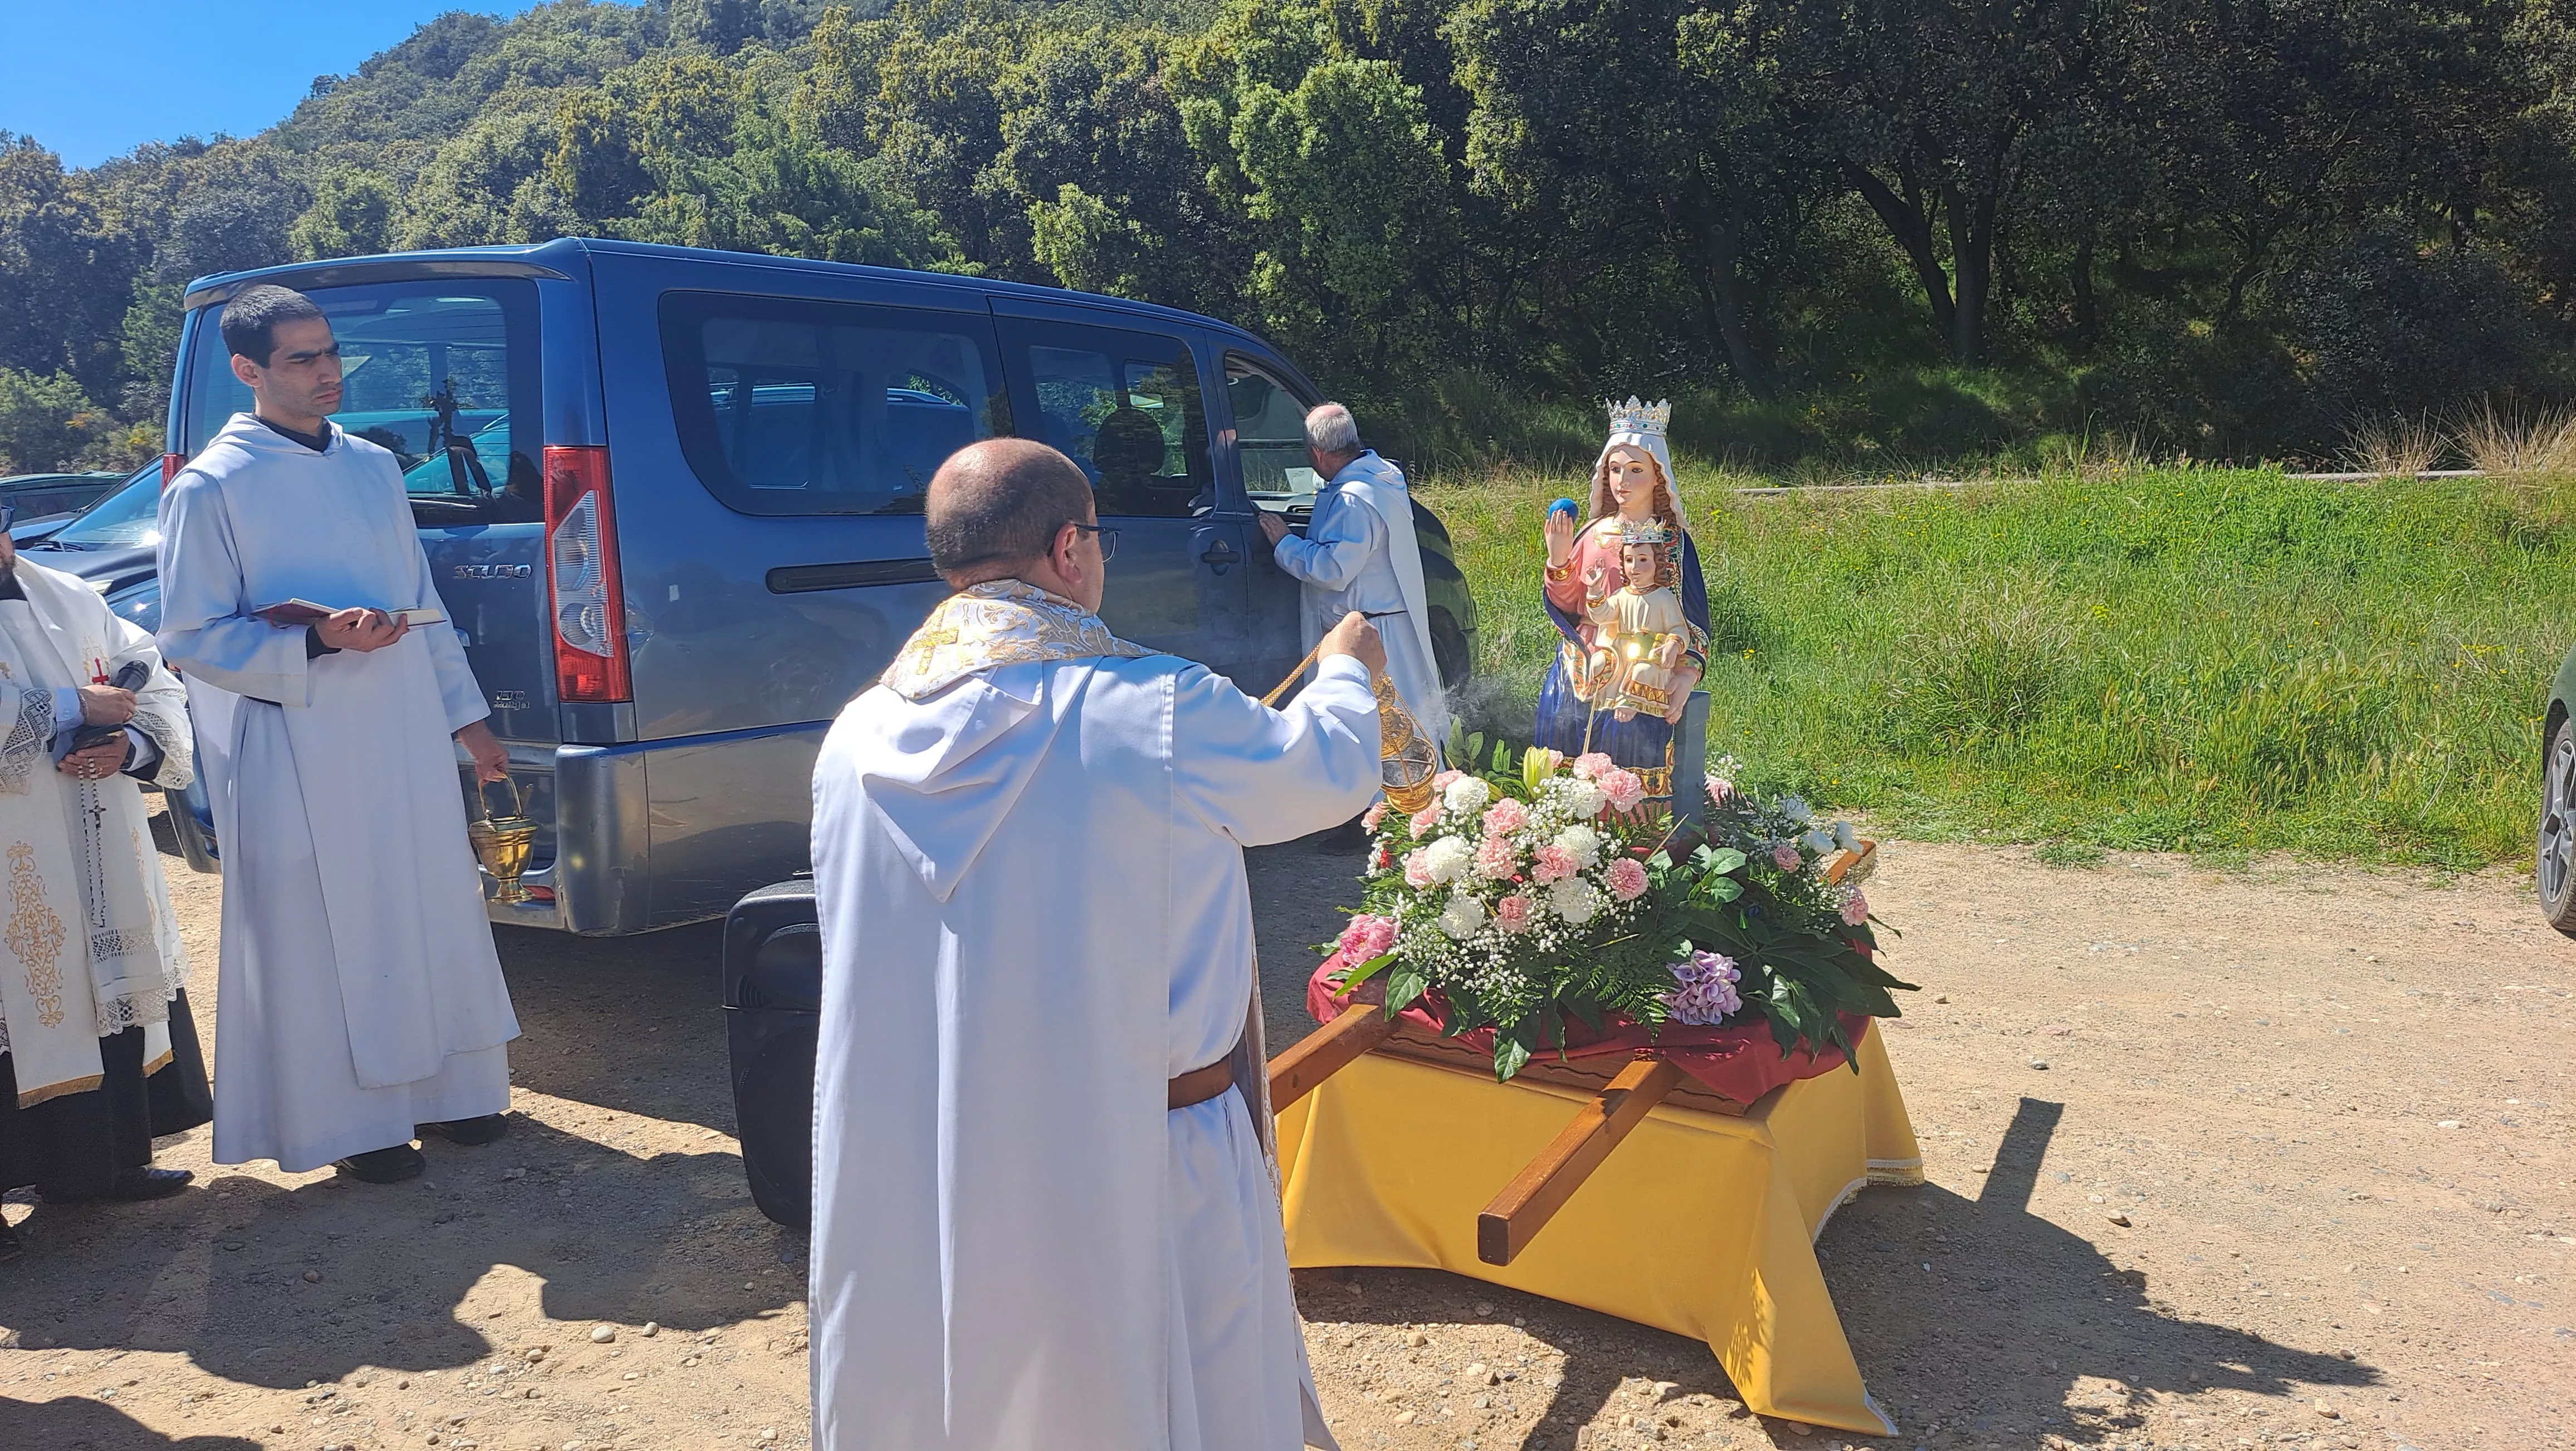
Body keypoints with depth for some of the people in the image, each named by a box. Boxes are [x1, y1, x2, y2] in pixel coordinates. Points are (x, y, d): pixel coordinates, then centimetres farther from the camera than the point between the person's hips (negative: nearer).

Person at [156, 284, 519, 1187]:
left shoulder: (374, 466, 10)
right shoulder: (211, 488, -8)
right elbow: (191, 640, -9)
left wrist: (465, 715, 15)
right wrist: (319, 643, -23)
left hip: (407, 741, 5)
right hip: (301, 757, -5)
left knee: (433, 916, 12)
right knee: (325, 939, 5)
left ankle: (446, 1088, 28)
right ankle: (349, 1121, 20)